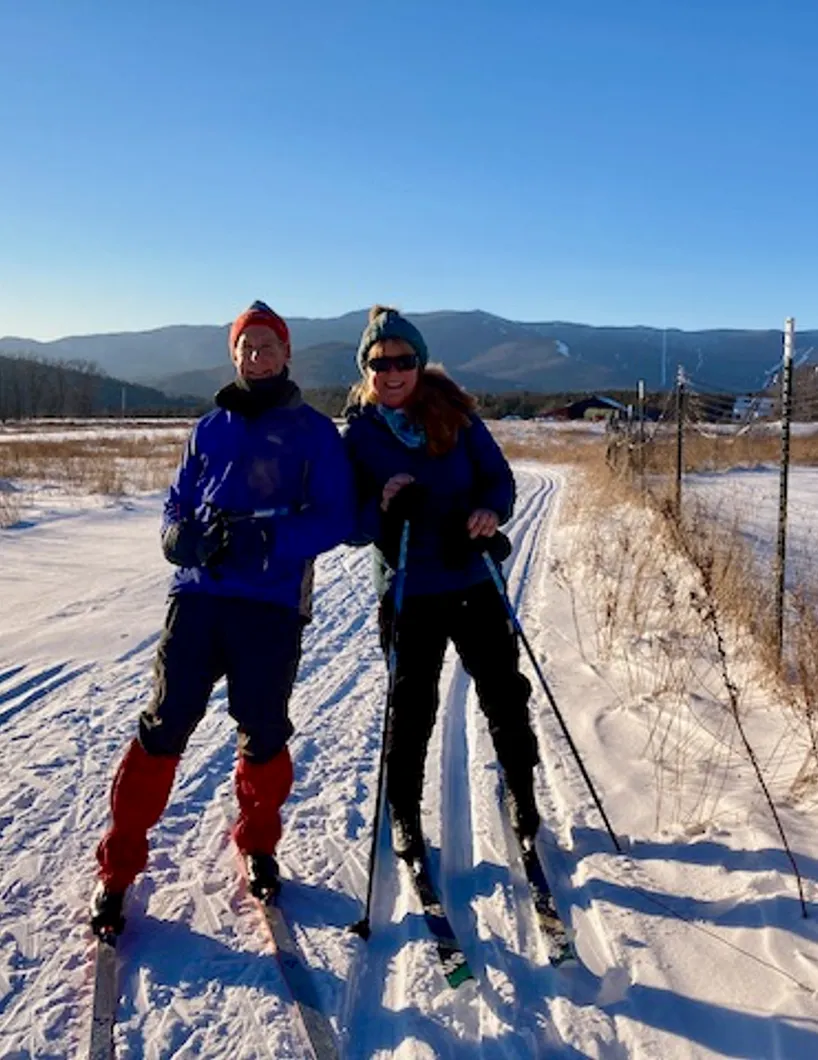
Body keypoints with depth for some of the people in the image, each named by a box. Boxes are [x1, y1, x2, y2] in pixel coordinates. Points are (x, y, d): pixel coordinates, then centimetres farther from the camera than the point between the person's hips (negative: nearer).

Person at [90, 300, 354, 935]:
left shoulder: (315, 431, 4)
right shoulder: (211, 427, 16)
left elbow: (335, 518, -4)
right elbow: (178, 502, 19)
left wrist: (266, 541, -18)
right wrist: (180, 535, -5)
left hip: (273, 603, -2)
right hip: (197, 594, 2)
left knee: (263, 732, 5)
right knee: (165, 725, -1)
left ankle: (258, 844, 31)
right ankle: (118, 865, 12)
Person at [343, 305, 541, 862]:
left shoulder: (456, 415, -2)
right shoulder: (356, 434, -3)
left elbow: (499, 476, 2)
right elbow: (348, 524, -2)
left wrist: (491, 511, -20)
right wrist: (382, 507, -24)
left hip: (474, 584, 2)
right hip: (407, 594, -1)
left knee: (505, 693, 10)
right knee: (411, 708, 8)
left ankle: (522, 794, 34)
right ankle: (404, 815, 28)